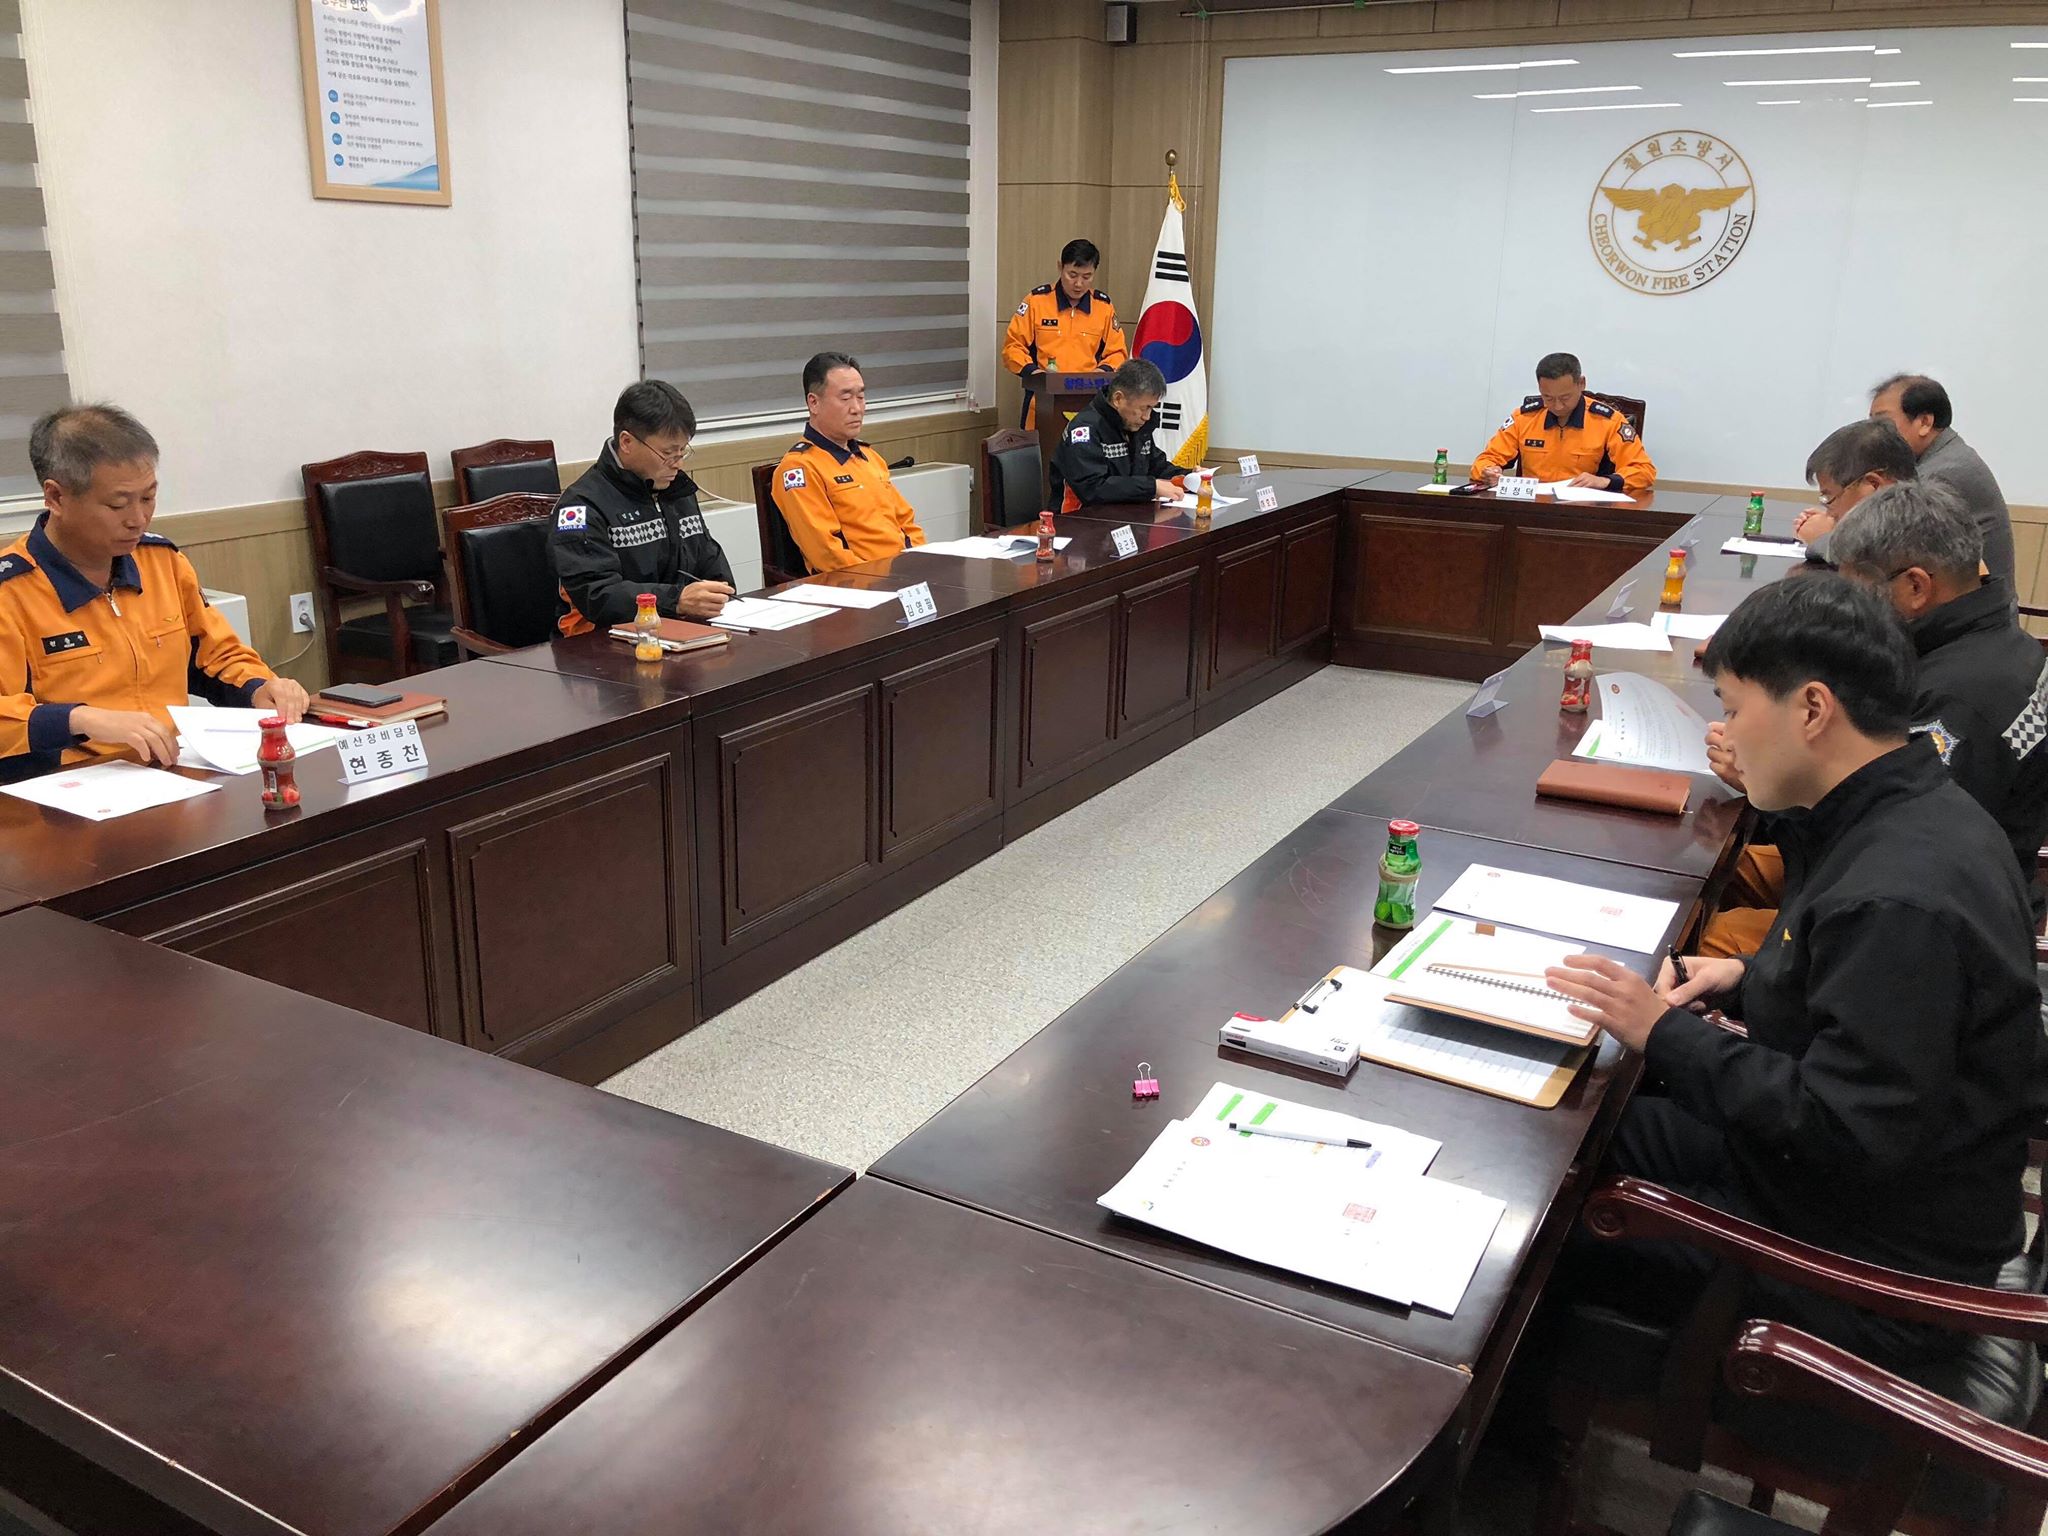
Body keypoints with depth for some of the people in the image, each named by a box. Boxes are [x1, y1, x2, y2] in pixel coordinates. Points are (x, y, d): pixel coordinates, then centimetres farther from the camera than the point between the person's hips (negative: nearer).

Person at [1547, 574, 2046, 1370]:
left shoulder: (1897, 897, -32)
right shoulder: (1915, 811, 1)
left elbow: (1846, 1134, -31)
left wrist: (1666, 1035, -22)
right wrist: (1750, 979, 2)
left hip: (1873, 1269, -10)